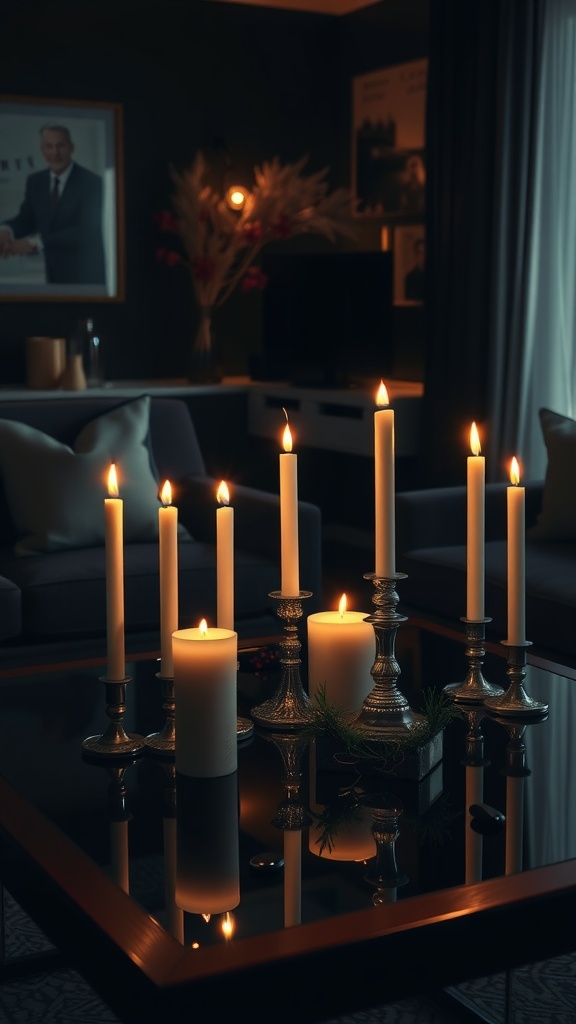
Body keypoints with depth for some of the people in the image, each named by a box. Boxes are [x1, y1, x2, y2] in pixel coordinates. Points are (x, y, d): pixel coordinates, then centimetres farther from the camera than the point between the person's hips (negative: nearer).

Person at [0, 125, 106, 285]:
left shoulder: (91, 182, -15)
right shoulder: (35, 181, 3)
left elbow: (85, 232, -24)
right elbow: (26, 219, 5)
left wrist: (35, 242, -32)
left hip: (86, 277, -5)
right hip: (54, 276, 5)